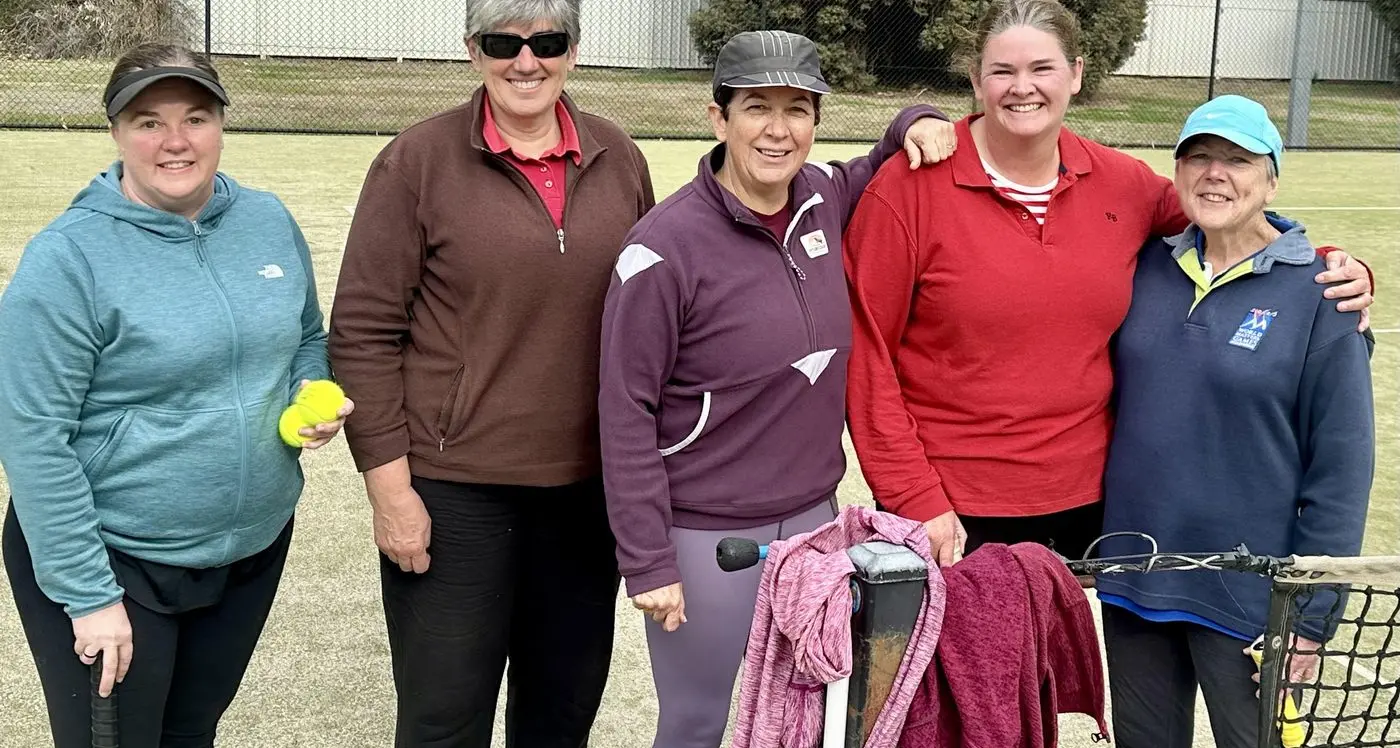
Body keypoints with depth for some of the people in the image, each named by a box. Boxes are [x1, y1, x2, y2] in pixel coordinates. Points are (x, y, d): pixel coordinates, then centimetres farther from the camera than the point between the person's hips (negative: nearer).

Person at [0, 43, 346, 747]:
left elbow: (308, 339, 16)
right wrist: (89, 595, -18)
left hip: (253, 549, 5)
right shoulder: (67, 257, -17)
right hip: (114, 561, -5)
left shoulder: (269, 221, 0)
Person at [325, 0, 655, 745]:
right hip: (451, 488, -3)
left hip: (590, 486, 4)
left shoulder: (617, 158, 4)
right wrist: (389, 485, -12)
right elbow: (363, 332, -8)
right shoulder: (418, 161, -8)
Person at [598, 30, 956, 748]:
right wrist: (647, 562, -14)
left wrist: (916, 124, 1)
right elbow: (625, 413, -14)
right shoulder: (666, 245, -17)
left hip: (812, 519, 6)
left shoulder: (822, 199, -1)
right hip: (703, 535, -5)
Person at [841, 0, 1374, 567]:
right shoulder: (909, 188, -9)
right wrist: (915, 499, -12)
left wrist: (1336, 269, 2)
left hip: (1084, 503, 4)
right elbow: (866, 354, -9)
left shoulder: (1123, 185, 3)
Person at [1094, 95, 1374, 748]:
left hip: (1245, 597, -4)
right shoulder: (1146, 270, 2)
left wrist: (1310, 618, -10)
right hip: (1133, 580, 4)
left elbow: (1341, 468, -9)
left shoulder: (1315, 293, -10)